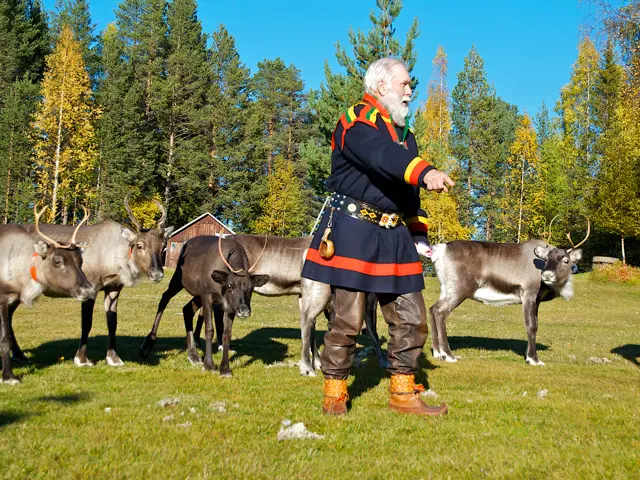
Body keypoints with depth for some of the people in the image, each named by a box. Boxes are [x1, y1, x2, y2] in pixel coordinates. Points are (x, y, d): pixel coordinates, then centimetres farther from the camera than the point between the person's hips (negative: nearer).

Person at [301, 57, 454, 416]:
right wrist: (425, 172, -45)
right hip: (353, 234, -8)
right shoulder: (359, 121, -7)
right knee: (348, 320, -5)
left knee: (412, 318, 7)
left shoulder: (404, 133, 21)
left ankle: (404, 393, 20)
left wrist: (418, 234, 15)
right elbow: (383, 156, -30)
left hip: (394, 237, 8)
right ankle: (335, 395, 11)